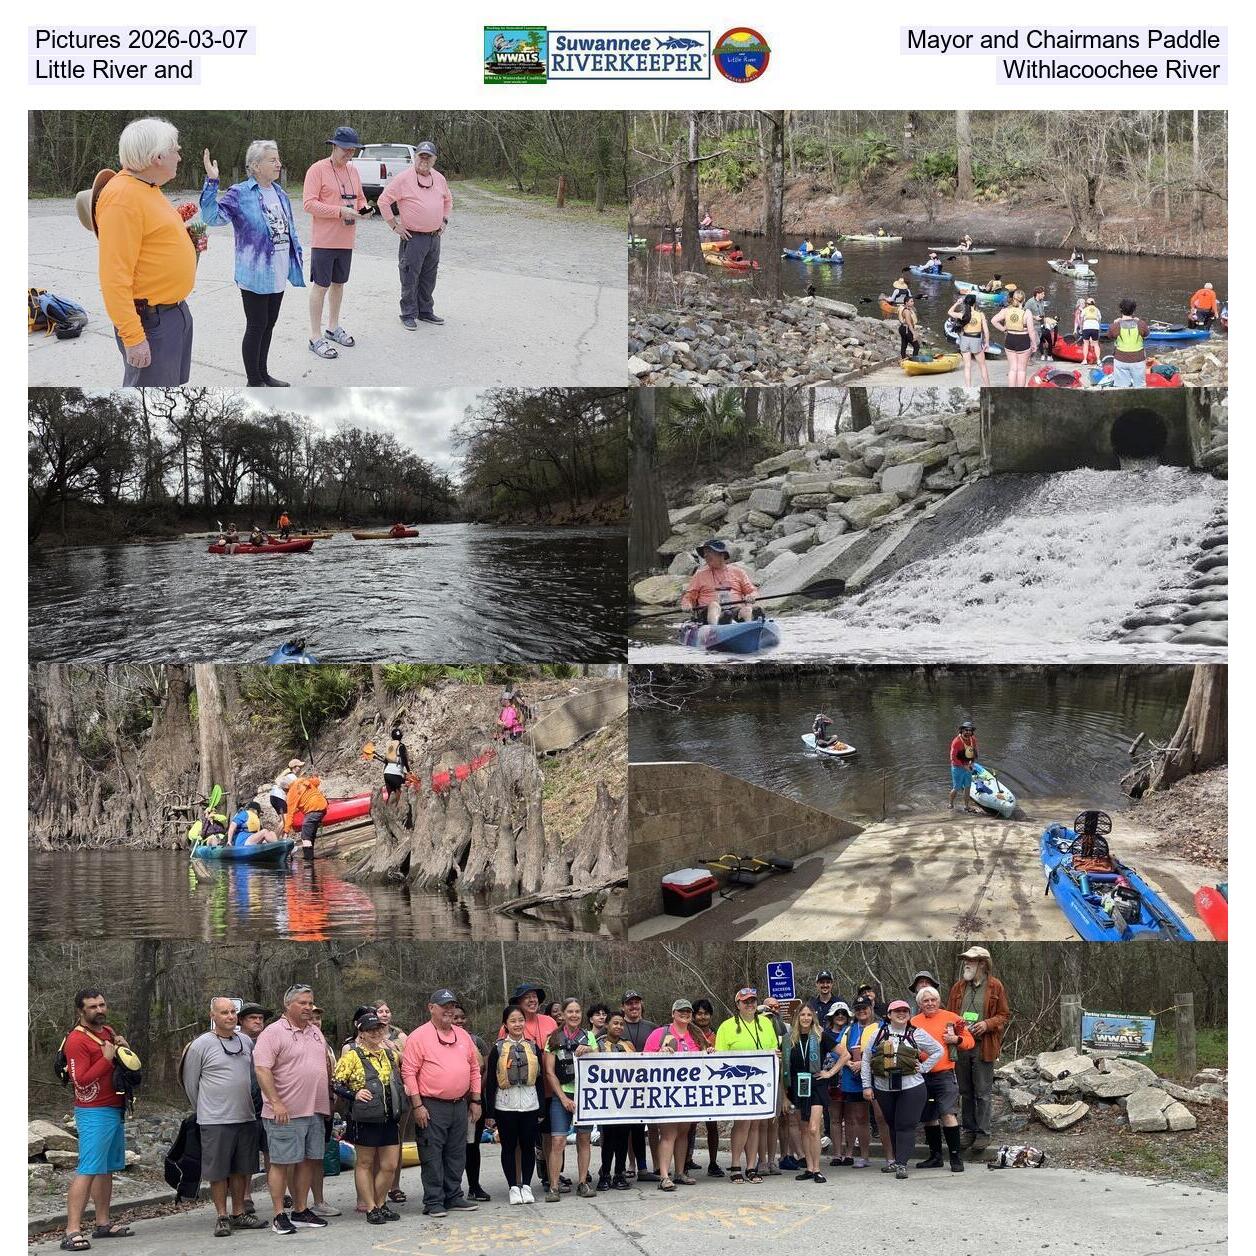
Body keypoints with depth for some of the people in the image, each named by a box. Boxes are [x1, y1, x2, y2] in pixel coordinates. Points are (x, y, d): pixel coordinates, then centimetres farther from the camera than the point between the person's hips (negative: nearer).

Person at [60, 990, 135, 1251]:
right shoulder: (77, 1040, -13)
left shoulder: (108, 1032, 14)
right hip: (94, 1113, -9)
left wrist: (124, 1048, 5)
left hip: (115, 1110, 9)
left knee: (107, 1169, 13)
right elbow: (81, 1080, -20)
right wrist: (107, 1058, -21)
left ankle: (103, 1223, 21)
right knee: (87, 1170, -14)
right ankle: (72, 1232, -17)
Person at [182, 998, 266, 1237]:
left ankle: (239, 1213, 20)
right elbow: (190, 1082, 1)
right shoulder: (201, 1045, -6)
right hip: (215, 1121, -5)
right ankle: (222, 1217, 7)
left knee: (241, 1169, 10)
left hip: (246, 1118, 5)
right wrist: (204, 1110, 9)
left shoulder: (246, 1042, 10)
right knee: (218, 1171, -1)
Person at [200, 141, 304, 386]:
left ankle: (262, 374, 29)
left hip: (278, 274, 7)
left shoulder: (279, 193, 9)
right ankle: (253, 381, 11)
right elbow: (212, 216, -26)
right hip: (255, 274, -7)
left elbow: (289, 229, 18)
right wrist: (212, 182, -35)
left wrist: (297, 256, 15)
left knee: (269, 324, 16)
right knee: (256, 326, 1)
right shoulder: (240, 194, -13)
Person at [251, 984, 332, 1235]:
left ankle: (301, 1210, 19)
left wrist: (328, 1099, 19)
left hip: (315, 1111, 7)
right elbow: (262, 1070, -16)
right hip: (285, 1113, -7)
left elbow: (325, 1066, 24)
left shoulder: (316, 1032, 15)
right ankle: (279, 1216, 1)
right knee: (281, 1162, -3)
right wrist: (276, 1103, -21)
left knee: (308, 1161, 11)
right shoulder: (273, 1033, -9)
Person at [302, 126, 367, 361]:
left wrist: (363, 208, -1)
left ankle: (333, 328, 32)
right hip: (324, 240, -7)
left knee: (338, 283, 17)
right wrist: (340, 211, -23)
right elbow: (309, 203, -17)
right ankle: (316, 337, 2)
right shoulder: (318, 170, -11)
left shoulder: (353, 170, 11)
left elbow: (359, 197, 23)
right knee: (320, 286, -2)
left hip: (346, 241, 7)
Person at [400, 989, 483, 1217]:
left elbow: (474, 1069, 19)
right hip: (432, 1107, -6)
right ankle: (433, 1202, 2)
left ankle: (454, 1197, 20)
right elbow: (409, 1072, -10)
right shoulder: (419, 1037, -6)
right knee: (432, 1156, -3)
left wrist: (475, 1101, 13)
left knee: (456, 1154, 11)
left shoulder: (463, 1036, 13)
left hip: (460, 1105, 6)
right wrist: (417, 1105, -14)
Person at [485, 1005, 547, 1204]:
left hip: (529, 1105, 2)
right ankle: (513, 1187, 12)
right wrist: (490, 1113, -5)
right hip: (505, 1105, -2)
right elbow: (490, 1082, -1)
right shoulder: (498, 1049, -1)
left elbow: (540, 1079, 9)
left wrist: (542, 1108, 5)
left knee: (528, 1146, 5)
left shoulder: (532, 1047, 6)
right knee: (509, 1146, 5)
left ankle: (526, 1186, 15)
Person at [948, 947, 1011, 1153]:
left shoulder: (995, 986, -1)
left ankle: (983, 1133, 4)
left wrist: (987, 1024, -16)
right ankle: (969, 1130, 19)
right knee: (965, 1092, 11)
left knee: (983, 1093, -2)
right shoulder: (958, 987, 11)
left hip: (984, 1046, -4)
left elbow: (1004, 1015, 1)